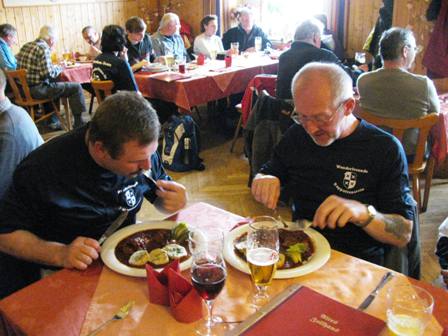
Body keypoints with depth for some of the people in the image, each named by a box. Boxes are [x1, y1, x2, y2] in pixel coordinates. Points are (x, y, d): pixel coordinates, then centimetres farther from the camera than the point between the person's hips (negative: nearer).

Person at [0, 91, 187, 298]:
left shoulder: (142, 150, -9)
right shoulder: (42, 169, -23)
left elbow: (158, 194, 8)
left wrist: (173, 201, -16)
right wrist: (59, 254, -29)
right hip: (72, 274, -4)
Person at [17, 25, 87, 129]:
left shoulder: (26, 46, 12)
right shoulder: (44, 49, -14)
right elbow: (48, 73, -22)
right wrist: (60, 68, -2)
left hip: (23, 88, 9)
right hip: (37, 90, -9)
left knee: (55, 82, 35)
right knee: (76, 87, -5)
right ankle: (79, 124, -4)